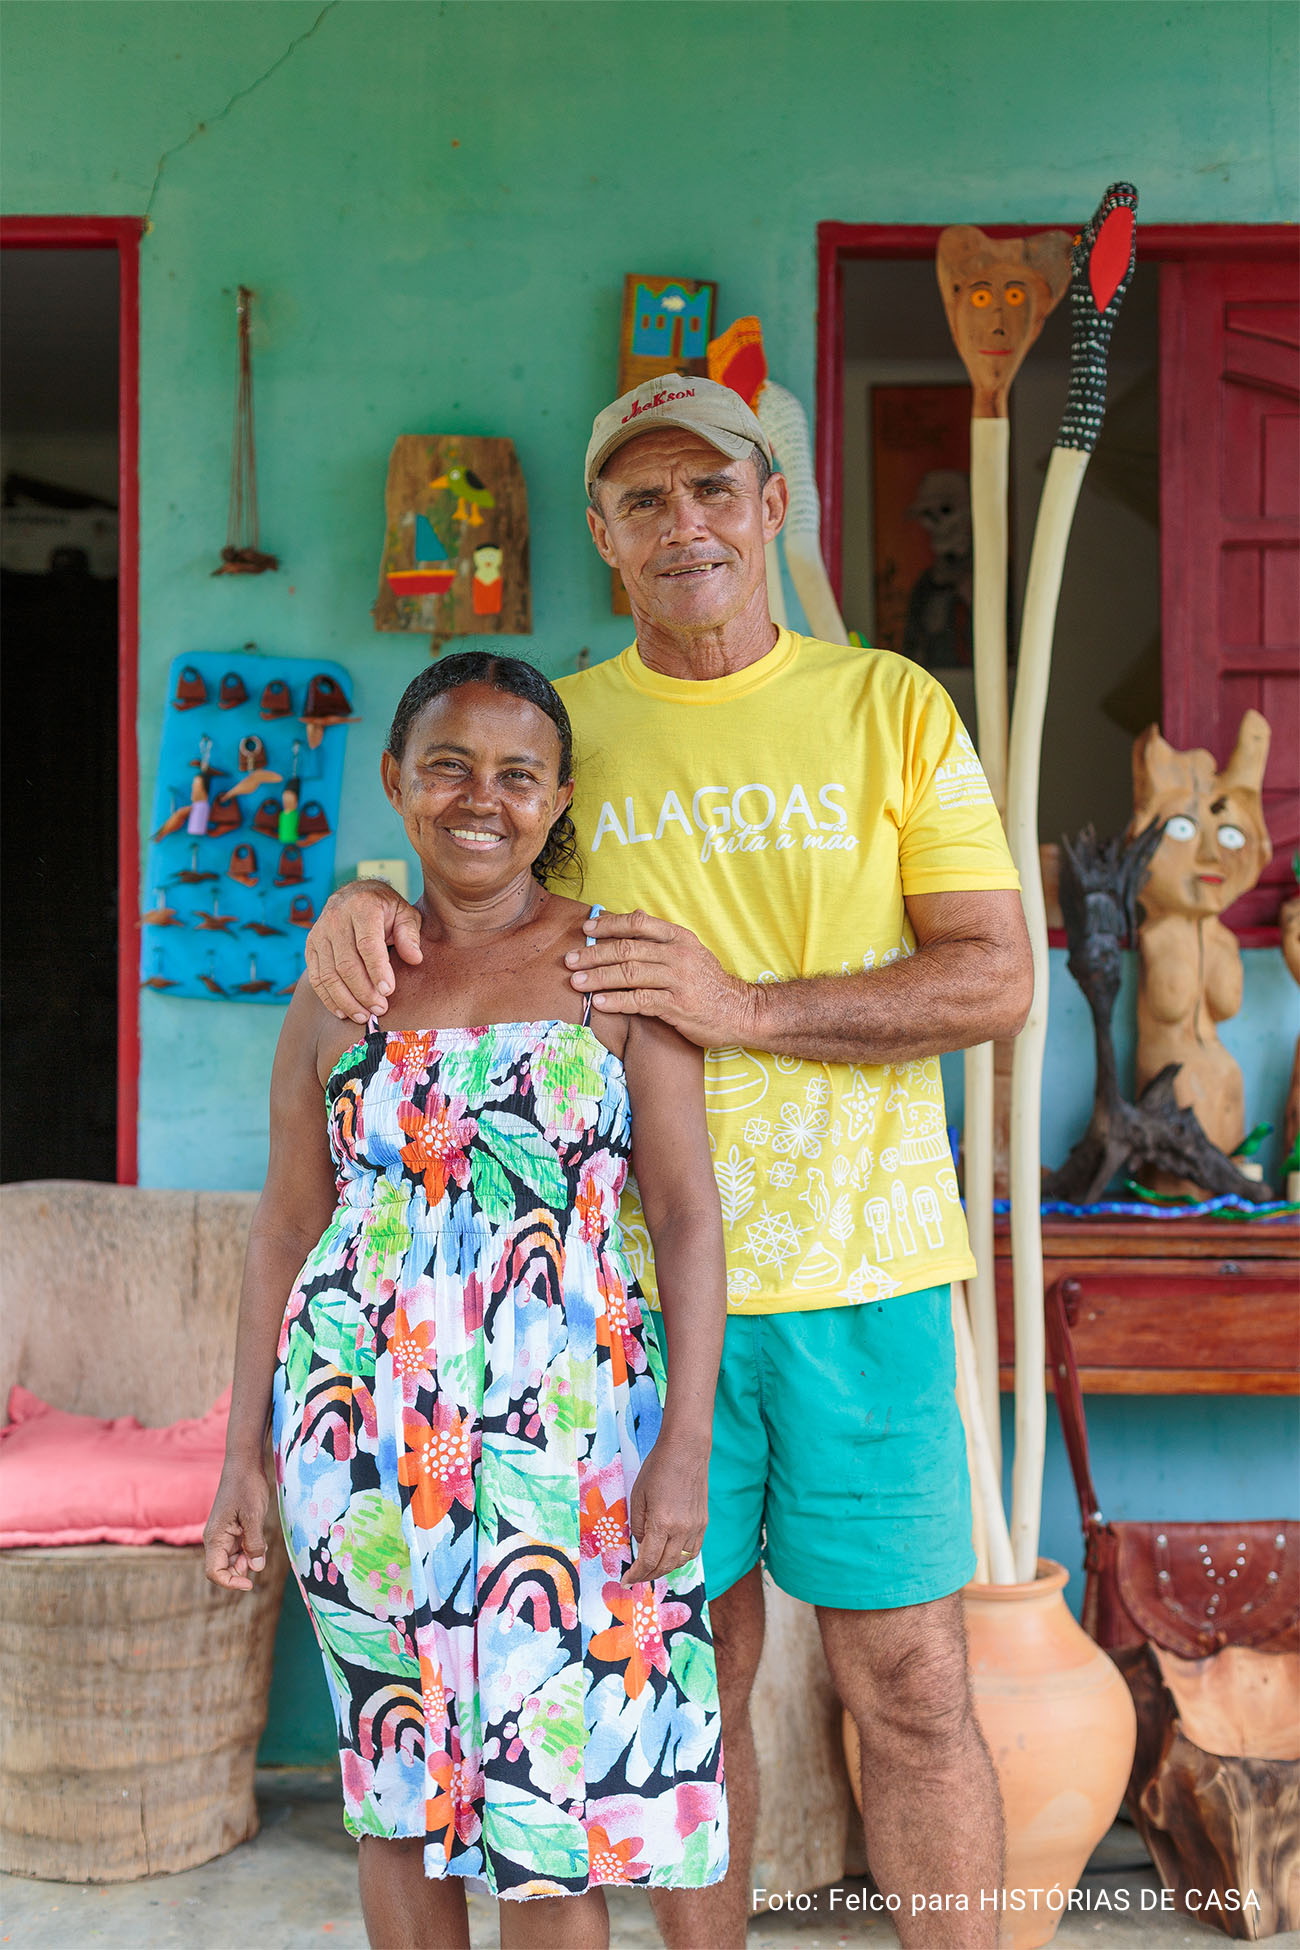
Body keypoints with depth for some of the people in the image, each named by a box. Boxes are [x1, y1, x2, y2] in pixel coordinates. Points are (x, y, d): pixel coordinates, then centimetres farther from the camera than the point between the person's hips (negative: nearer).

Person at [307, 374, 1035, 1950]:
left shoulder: (892, 708, 3)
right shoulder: (562, 726, 8)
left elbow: (995, 979, -4)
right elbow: (460, 890, 18)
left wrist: (747, 1007, -16)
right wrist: (356, 897, -7)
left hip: (864, 1271, -1)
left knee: (910, 1690, 4)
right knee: (696, 1674, 11)